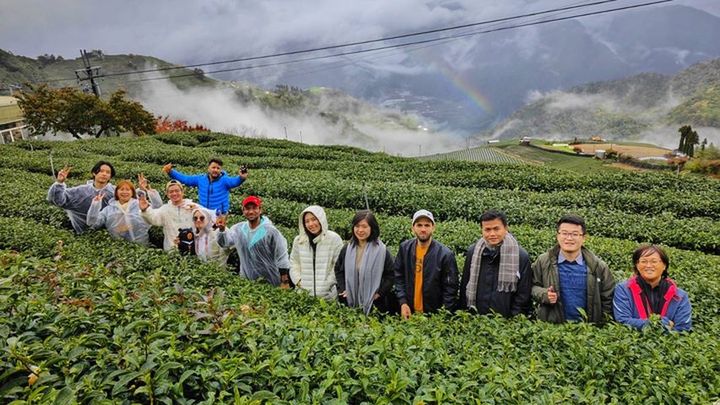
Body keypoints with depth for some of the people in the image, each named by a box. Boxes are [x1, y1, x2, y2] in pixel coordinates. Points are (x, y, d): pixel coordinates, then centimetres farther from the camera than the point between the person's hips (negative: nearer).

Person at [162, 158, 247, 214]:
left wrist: (241, 178, -53)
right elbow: (184, 178, 9)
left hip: (220, 216, -4)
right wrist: (171, 172, -3)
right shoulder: (200, 179, 4)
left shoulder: (224, 180, -11)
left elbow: (234, 181, -31)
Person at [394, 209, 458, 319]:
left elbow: (450, 287, -9)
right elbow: (398, 276, 4)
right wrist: (403, 302, -3)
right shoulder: (405, 248, -4)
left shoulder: (445, 254, -13)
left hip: (435, 314, -3)